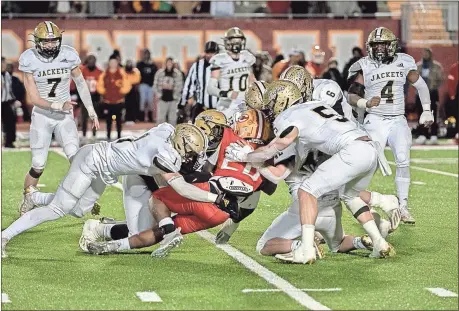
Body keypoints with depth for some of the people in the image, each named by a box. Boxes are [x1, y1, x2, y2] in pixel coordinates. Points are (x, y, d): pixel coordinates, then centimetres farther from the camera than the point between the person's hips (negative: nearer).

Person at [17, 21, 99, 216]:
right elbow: (34, 98, -14)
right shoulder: (29, 60, -14)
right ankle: (27, 200, 21)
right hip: (42, 116, -1)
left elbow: (81, 84, 6)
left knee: (76, 157, -16)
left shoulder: (68, 56, -9)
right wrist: (59, 106, -27)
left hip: (65, 116, 1)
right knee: (38, 165, -1)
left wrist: (92, 112, 9)